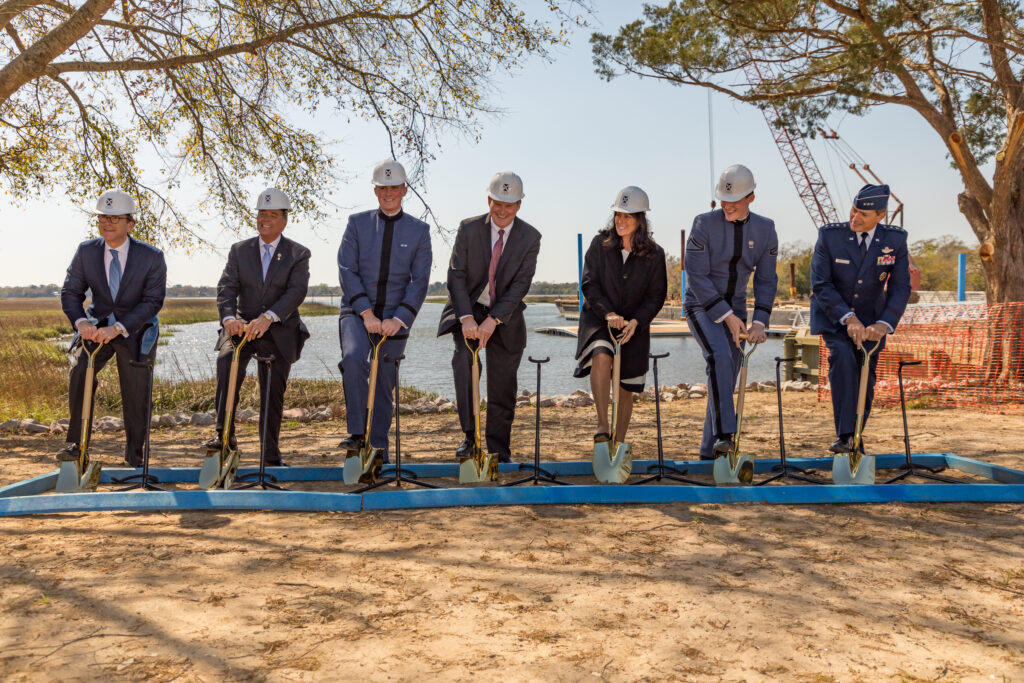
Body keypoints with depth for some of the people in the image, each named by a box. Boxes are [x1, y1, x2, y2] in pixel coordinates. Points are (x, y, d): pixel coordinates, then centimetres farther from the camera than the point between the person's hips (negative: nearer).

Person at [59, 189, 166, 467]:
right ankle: (75, 442, -6)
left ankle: (134, 452, 20)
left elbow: (153, 301, -16)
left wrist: (118, 328, -26)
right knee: (79, 373, -19)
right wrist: (81, 322, -20)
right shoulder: (86, 251, -4)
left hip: (136, 330, -2)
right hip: (97, 326, 2)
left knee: (136, 389, 0)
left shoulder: (152, 256, -13)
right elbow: (71, 291, 0)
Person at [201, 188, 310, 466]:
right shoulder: (239, 250, 9)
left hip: (279, 332, -1)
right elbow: (226, 287, -3)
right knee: (227, 360, -30)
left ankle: (271, 455, 20)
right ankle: (224, 434, -27)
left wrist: (267, 317, -30)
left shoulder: (298, 254, 1)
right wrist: (229, 317, -24)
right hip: (243, 326, 1)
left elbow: (297, 291, -14)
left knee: (274, 393, 4)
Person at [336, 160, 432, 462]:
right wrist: (366, 313, -14)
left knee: (385, 385, 6)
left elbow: (420, 280, -1)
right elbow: (347, 271, -3)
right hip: (356, 311, -1)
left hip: (395, 317, 1)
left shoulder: (419, 230, 5)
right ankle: (358, 434, -21)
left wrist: (399, 319, -13)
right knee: (353, 358, -29)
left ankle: (378, 451, 19)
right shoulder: (357, 222, 5)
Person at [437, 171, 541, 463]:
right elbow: (456, 275, -11)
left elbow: (520, 285, -13)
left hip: (506, 316, 1)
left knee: (503, 386, 4)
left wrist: (492, 320, -24)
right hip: (468, 310, -1)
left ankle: (499, 451, 19)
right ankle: (469, 436, -20)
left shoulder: (530, 237, -7)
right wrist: (467, 318, -25)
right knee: (463, 359, -28)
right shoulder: (468, 229, -7)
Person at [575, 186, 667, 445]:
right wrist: (608, 313, -21)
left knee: (625, 387, 4)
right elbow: (589, 284, -6)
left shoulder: (654, 254, -3)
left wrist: (636, 321, -17)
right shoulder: (600, 244, -4)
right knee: (601, 356, -32)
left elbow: (656, 295, -1)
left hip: (634, 326, 1)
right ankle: (603, 426, -29)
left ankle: (619, 442, 20)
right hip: (598, 319, -1)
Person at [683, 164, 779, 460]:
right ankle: (723, 435, -31)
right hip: (701, 306, -4)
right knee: (720, 357, -30)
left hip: (735, 309, 4)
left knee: (727, 379, 3)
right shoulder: (704, 224, -12)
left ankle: (709, 452, 12)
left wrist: (760, 321, -12)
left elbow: (766, 279, 1)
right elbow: (696, 275, -16)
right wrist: (726, 315, -21)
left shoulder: (765, 229, -1)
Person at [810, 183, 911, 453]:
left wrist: (884, 324, -30)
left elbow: (901, 288, -13)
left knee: (865, 378, -1)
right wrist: (848, 318, -28)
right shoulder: (829, 235, -16)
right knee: (842, 356, -28)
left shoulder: (895, 240, -11)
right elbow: (820, 284, -17)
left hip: (870, 317, 2)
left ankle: (855, 440, 19)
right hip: (833, 314, -2)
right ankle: (844, 435, -28)